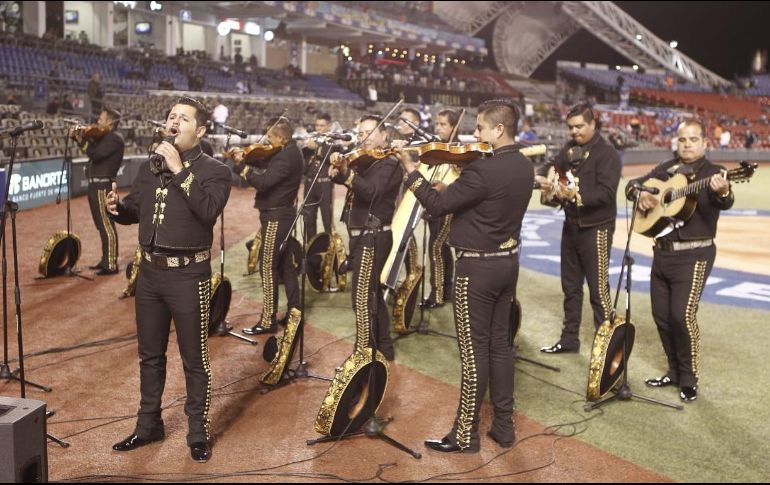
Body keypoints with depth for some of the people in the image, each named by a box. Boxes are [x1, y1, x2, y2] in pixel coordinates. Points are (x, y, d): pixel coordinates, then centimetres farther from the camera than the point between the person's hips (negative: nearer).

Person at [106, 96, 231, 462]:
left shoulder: (214, 170, -7)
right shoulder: (149, 167, 10)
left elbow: (208, 211, -24)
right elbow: (134, 211, 16)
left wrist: (179, 171, -23)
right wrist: (117, 207, -7)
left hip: (189, 274, -5)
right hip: (150, 271, 6)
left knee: (194, 359, 4)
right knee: (150, 355, 17)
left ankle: (198, 434, 19)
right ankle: (148, 425, 33)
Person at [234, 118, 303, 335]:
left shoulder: (287, 157, -21)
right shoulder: (290, 152, 10)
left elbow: (263, 182, -28)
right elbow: (265, 167, 8)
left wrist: (241, 165, -19)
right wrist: (243, 161, -5)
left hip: (276, 217, -10)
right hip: (283, 214, 10)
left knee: (268, 269, -4)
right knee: (286, 266, 16)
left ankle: (268, 321, 1)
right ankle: (294, 311, 25)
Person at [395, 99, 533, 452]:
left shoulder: (483, 170, -22)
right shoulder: (524, 167, 6)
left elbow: (438, 206, -17)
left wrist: (410, 169, -7)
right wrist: (453, 188, 3)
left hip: (478, 266, -8)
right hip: (507, 261, 8)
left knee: (474, 350, 0)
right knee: (500, 344, 14)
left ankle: (466, 434, 10)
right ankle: (504, 426, 22)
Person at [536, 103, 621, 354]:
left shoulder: (607, 153, -13)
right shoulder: (570, 148, 8)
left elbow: (607, 192, -23)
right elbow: (553, 166, 15)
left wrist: (578, 196, -37)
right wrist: (543, 177, -8)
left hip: (596, 228, -7)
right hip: (571, 225, 7)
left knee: (598, 290, -3)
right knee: (570, 285, 15)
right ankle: (570, 338, 26)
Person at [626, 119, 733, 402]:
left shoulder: (712, 174, -8)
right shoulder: (667, 169, 10)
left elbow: (725, 202, -28)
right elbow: (633, 184, 17)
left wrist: (722, 192, -52)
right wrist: (640, 194, -7)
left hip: (693, 255, -6)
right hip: (662, 253, 6)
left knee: (683, 315, -12)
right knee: (661, 315, 11)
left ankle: (689, 379, 5)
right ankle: (674, 371, 26)